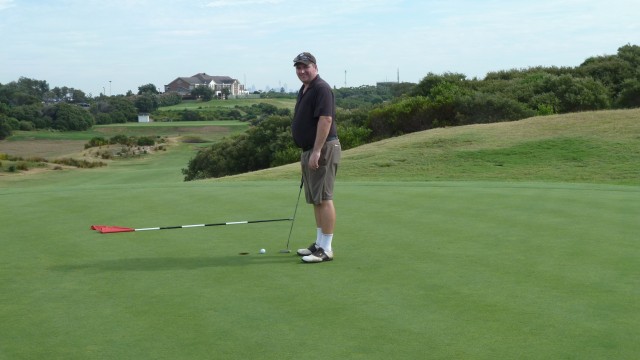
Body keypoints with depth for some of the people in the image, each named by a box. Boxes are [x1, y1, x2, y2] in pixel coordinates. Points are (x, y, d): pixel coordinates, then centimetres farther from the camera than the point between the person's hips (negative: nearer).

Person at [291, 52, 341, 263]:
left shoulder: (321, 88, -13)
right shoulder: (304, 90, 17)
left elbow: (325, 120, -22)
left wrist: (316, 151, -25)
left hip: (323, 150, -10)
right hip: (309, 151, 10)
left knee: (324, 199, -9)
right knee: (315, 200, 12)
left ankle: (326, 249, -7)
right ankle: (319, 243, 19)